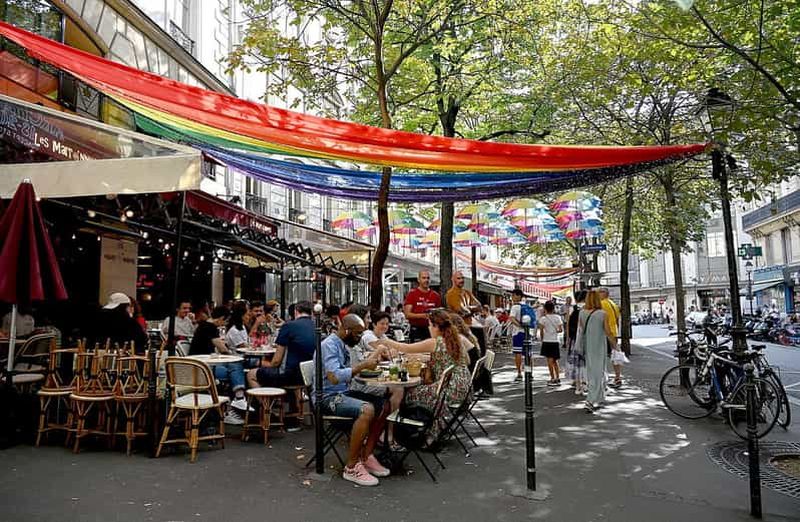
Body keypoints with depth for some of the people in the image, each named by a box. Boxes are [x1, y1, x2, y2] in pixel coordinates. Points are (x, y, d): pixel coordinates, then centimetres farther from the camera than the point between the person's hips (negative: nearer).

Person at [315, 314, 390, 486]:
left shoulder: (342, 345, 13)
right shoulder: (329, 345, -17)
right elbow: (334, 377, -29)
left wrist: (366, 363, 1)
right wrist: (362, 365, -24)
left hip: (343, 392, 10)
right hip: (328, 396, -10)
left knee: (383, 405, -2)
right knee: (366, 409, -31)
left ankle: (366, 457, 5)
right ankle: (352, 467, -21)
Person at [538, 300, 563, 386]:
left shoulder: (543, 318, -7)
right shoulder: (557, 317, 2)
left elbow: (541, 330, -12)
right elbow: (561, 329, -2)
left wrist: (542, 338, 2)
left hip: (547, 341, -4)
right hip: (555, 341, 4)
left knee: (550, 360, -1)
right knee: (555, 360, 14)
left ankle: (553, 379, -2)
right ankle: (558, 378, 14)